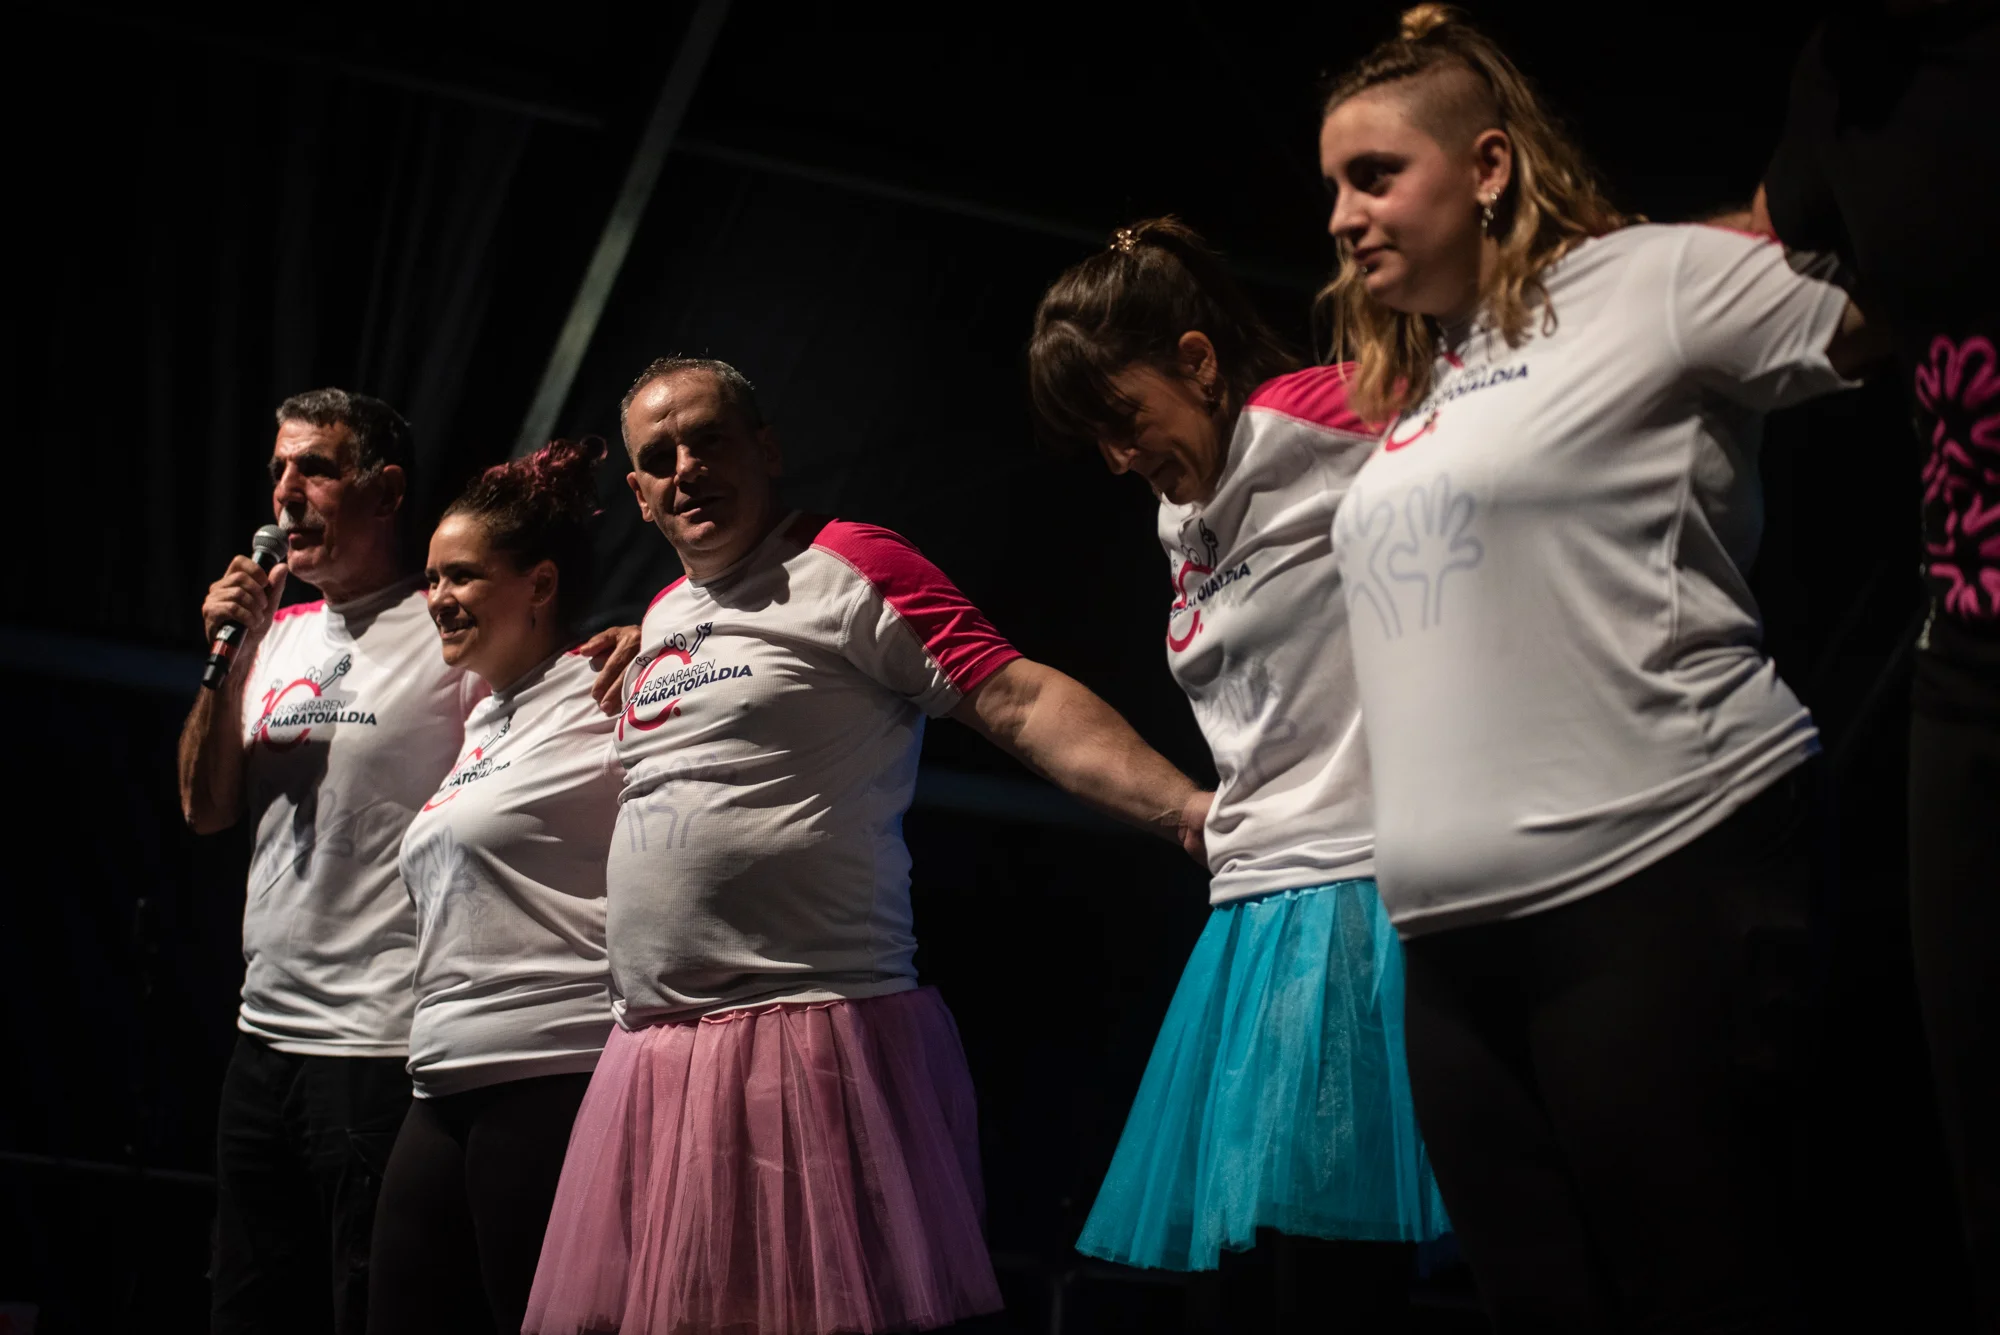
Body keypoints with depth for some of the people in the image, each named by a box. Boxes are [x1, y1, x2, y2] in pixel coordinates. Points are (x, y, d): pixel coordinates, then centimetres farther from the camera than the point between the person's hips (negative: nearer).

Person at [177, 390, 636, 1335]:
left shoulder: (451, 631, -8)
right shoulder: (276, 637, 13)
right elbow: (205, 811, 11)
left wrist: (635, 640, -32)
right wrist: (228, 658, -1)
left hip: (386, 1048, -8)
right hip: (264, 1037, 8)